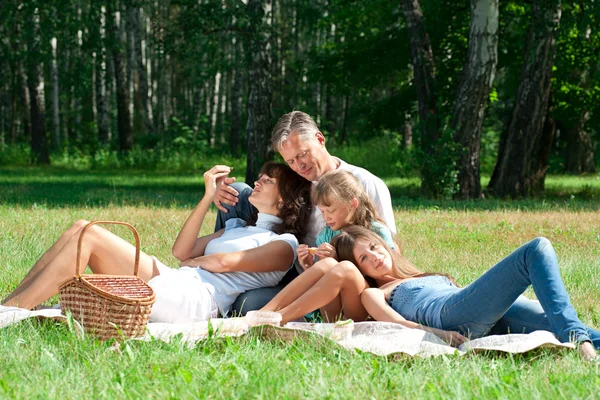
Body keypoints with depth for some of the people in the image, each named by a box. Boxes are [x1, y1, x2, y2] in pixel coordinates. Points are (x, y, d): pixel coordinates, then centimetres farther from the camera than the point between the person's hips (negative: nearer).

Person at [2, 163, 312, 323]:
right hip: (177, 283, 9)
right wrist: (209, 197, 20)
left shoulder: (285, 244, 4)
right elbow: (181, 251, 22)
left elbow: (223, 261, -9)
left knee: (89, 236, -17)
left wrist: (188, 264, 9)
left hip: (195, 300, -9)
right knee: (81, 229, -5)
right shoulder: (239, 227, 32)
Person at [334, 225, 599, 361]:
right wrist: (440, 334, -18)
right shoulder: (373, 294, 23)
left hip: (499, 315, 7)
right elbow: (398, 323, 2)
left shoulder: (423, 277, 41)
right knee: (537, 250, -22)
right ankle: (576, 338, -41)